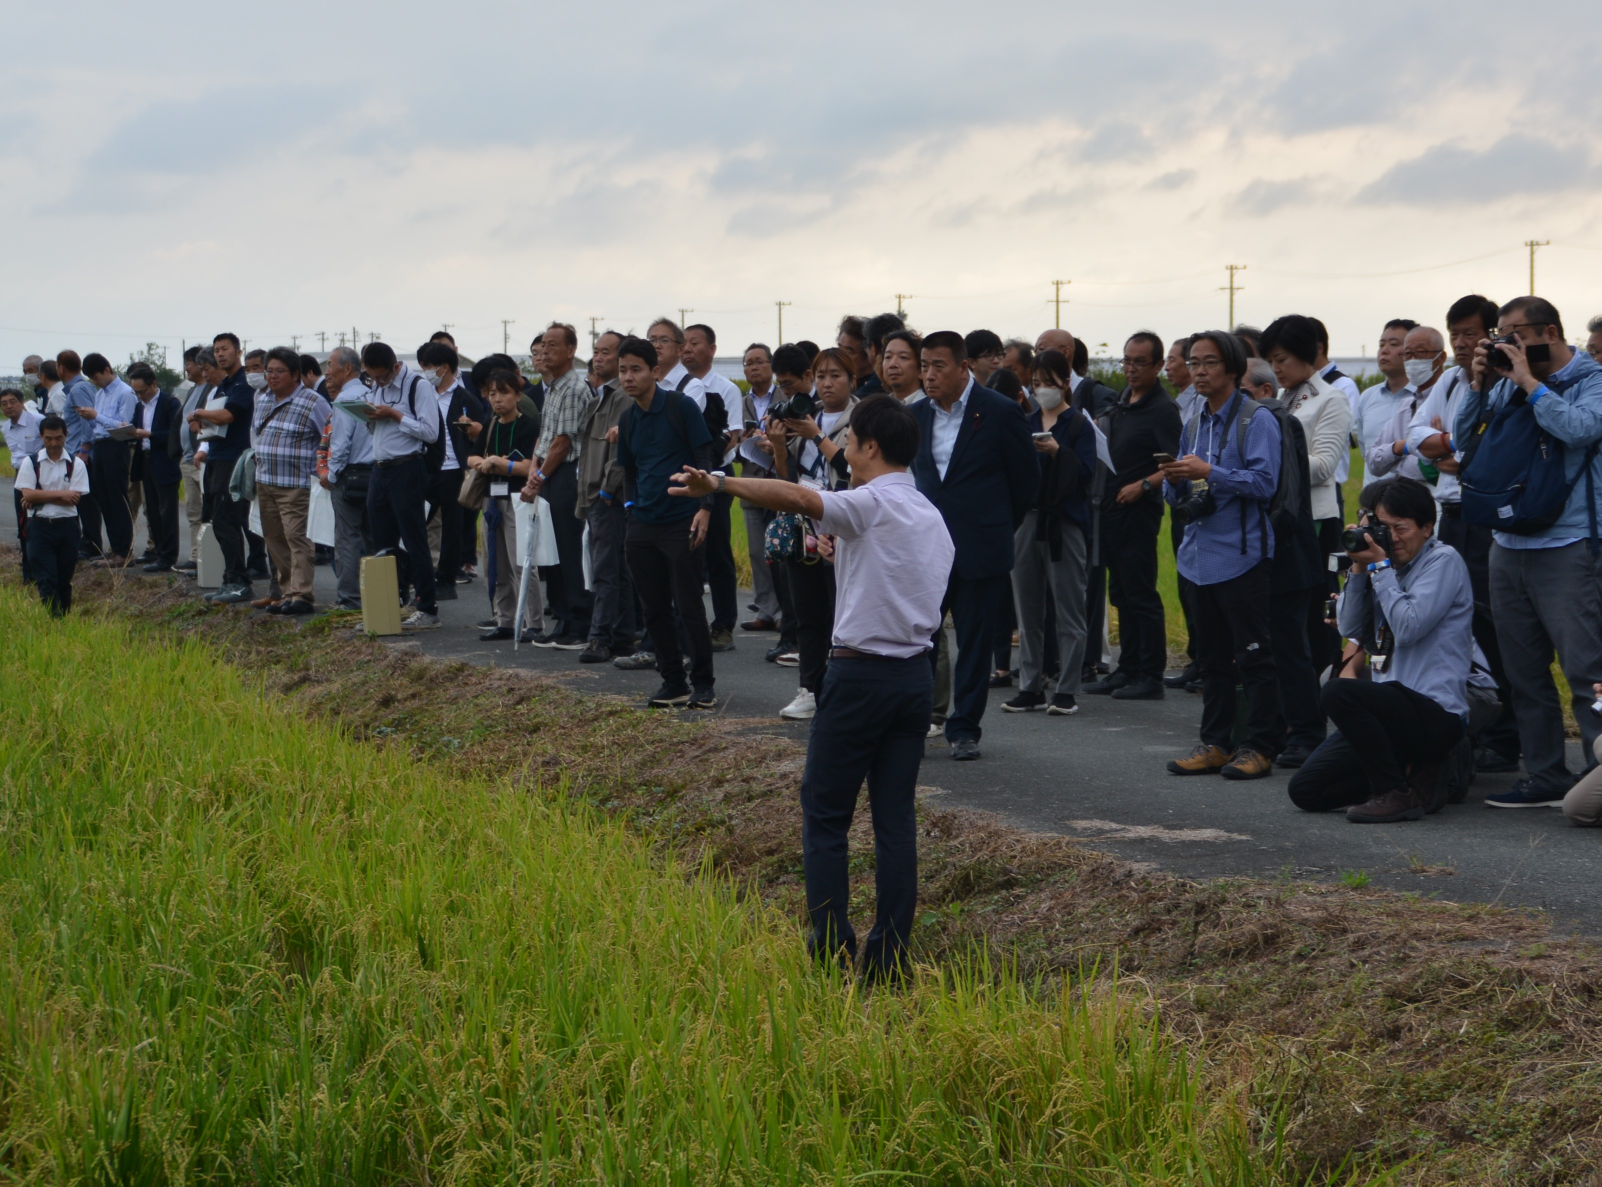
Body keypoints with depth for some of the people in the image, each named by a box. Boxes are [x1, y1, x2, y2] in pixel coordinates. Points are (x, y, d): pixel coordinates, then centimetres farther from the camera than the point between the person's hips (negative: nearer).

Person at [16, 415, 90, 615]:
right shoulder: (30, 462, 2)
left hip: (67, 526, 1)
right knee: (46, 579, -8)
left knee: (65, 579, 9)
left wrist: (41, 497, -10)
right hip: (39, 526, -1)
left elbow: (74, 499, -8)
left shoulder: (76, 464, 2)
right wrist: (60, 494, -11)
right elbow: (28, 494, -9)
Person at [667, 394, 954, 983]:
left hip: (860, 673, -8)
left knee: (825, 814, 0)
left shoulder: (873, 504, -11)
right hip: (915, 674, 8)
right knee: (896, 818, 7)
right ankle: (890, 954, 6)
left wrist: (719, 483, -27)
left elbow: (799, 498, -28)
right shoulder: (931, 518, 15)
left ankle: (831, 947, -3)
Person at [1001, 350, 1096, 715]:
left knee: (1068, 609, -4)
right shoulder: (1026, 423, 14)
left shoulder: (1079, 424, 0)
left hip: (1065, 521, -5)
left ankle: (1066, 690, -1)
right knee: (1027, 609, 6)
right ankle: (1031, 688, 11)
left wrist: (1057, 452, -21)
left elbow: (1085, 474, -9)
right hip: (1027, 519, 5)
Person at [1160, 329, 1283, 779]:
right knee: (1212, 656, 12)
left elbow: (1264, 482, -17)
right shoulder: (1193, 426, 17)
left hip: (1240, 553, -8)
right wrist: (1174, 481, -3)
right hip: (1200, 553, 8)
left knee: (1254, 655, -4)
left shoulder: (1256, 421, -6)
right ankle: (1215, 743, 17)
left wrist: (1209, 472, -21)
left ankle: (1260, 746, 0)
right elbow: (1178, 499, 20)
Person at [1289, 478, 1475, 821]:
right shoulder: (1392, 566, 16)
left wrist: (1379, 566, -10)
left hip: (1436, 712, -8)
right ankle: (1416, 774, 9)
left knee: (1339, 693, -34)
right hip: (1397, 708, 8)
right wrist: (1359, 568, 3)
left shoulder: (1443, 561, -6)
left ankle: (1396, 793, -19)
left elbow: (1408, 627, -18)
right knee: (1305, 790, -1)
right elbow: (1352, 629, 12)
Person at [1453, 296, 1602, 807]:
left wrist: (1529, 382, -13)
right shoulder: (1506, 385, 11)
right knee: (1525, 673, 9)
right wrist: (1479, 384, 0)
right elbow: (1463, 439, 12)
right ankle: (1544, 776, 16)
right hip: (1509, 546, 6)